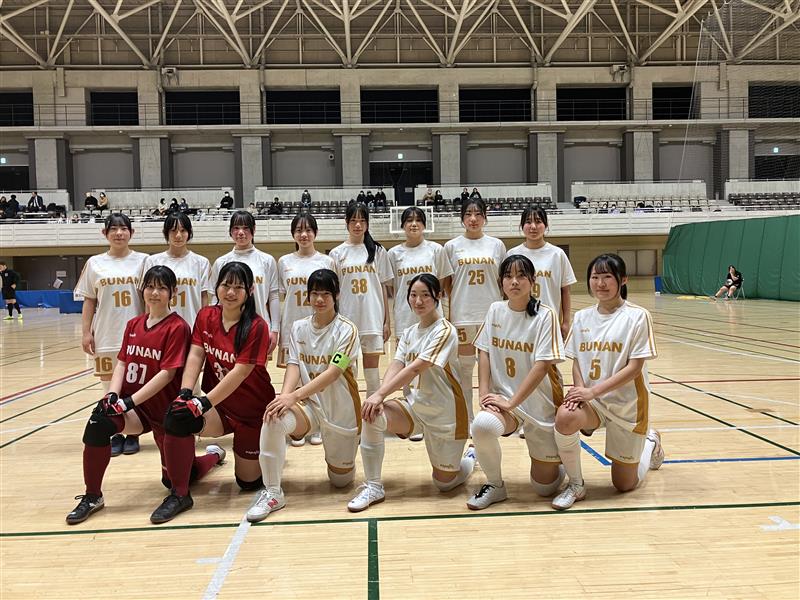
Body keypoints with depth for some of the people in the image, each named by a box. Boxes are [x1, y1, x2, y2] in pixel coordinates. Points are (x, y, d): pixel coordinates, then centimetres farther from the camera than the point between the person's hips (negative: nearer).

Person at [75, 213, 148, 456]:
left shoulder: (142, 261, 1)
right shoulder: (95, 263, 6)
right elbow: (89, 301, 8)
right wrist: (86, 332, 1)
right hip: (106, 336, 2)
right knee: (111, 387, 7)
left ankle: (133, 435, 17)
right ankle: (116, 435, 19)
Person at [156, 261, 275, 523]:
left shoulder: (256, 327, -18)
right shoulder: (206, 316, -1)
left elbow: (239, 373, -23)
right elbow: (195, 355, -9)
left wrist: (204, 402, -29)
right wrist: (185, 392, -25)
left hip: (252, 411, -3)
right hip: (218, 406, 4)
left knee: (248, 482, 5)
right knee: (177, 418, -29)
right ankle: (179, 494, -10)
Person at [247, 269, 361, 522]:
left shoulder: (346, 330, -12)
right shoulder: (299, 328, 2)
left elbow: (332, 373, -21)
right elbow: (293, 366, -6)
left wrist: (293, 396, -31)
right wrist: (285, 394, -28)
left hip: (340, 409, -2)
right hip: (309, 403, 2)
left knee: (341, 479, 8)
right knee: (273, 419, -32)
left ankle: (339, 452, 44)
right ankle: (272, 492, -17)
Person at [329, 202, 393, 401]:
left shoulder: (378, 251, 4)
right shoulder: (337, 253, 3)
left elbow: (383, 288, 5)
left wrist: (387, 321, 3)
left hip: (373, 319, 0)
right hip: (346, 319, 0)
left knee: (372, 368, 5)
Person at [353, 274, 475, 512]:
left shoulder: (445, 331, -16)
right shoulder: (409, 333, 6)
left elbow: (416, 368, -25)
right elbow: (395, 367, -7)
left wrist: (380, 394, -31)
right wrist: (380, 396, -26)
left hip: (444, 413, -5)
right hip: (413, 406, 5)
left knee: (444, 483, 6)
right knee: (372, 415, -25)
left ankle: (471, 457, 41)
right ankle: (373, 487, -11)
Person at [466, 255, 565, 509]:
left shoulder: (545, 315, -12)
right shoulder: (495, 310, 2)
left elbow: (542, 365, -18)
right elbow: (484, 353, 2)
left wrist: (511, 402, -21)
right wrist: (484, 393, -10)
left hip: (540, 403, -2)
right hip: (503, 397, 2)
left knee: (545, 487, 2)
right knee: (482, 425, -34)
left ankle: (555, 456, 38)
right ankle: (495, 485, -6)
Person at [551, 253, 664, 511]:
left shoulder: (637, 316, -10)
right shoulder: (582, 317, 3)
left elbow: (634, 367, -15)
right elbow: (576, 361, 7)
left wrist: (593, 391, -21)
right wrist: (579, 388, -15)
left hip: (626, 404, -3)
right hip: (591, 399, 3)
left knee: (624, 484, 8)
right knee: (564, 417, -34)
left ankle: (650, 443, 41)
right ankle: (575, 485, -9)